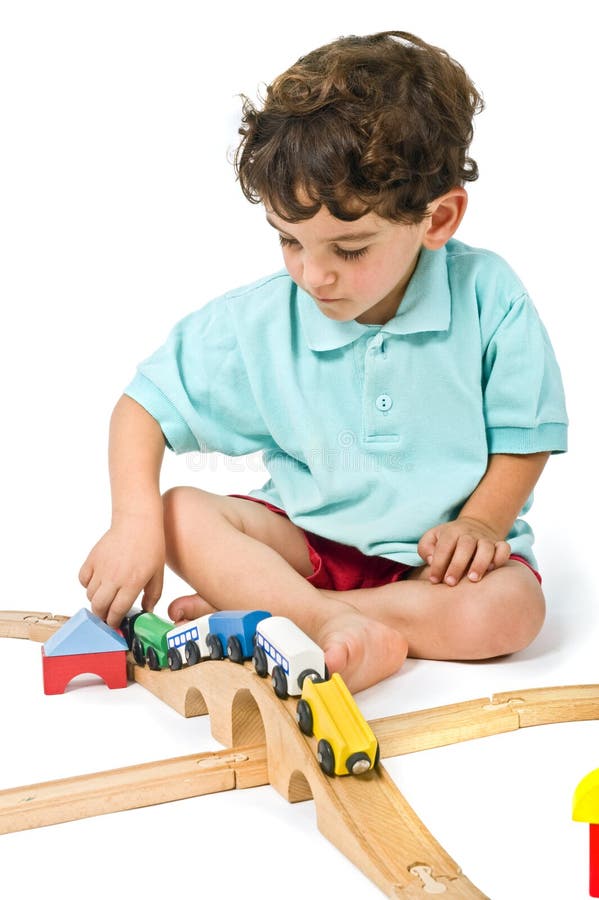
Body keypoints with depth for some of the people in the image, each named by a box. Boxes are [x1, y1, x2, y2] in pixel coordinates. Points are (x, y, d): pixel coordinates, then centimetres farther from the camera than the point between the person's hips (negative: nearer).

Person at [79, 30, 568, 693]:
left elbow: (524, 437, -5)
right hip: (307, 537, 1)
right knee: (180, 515, -20)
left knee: (510, 609, -31)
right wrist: (135, 522, -23)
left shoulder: (487, 297, -15)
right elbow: (144, 405, -8)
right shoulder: (258, 322, -12)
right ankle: (336, 623, -35)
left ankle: (259, 602, -24)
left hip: (436, 549, 0)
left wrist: (480, 523, -21)